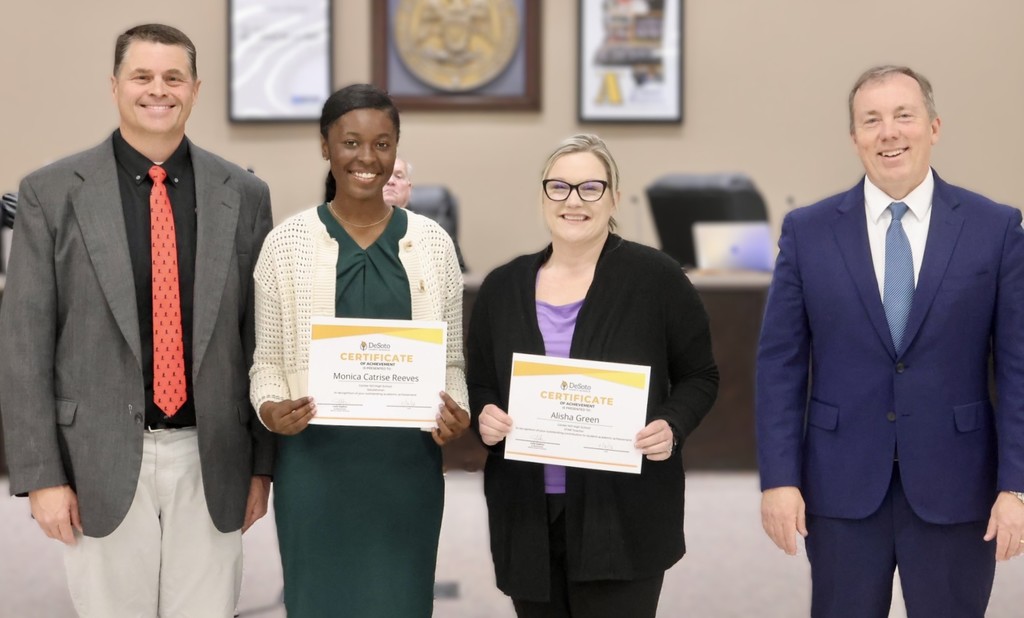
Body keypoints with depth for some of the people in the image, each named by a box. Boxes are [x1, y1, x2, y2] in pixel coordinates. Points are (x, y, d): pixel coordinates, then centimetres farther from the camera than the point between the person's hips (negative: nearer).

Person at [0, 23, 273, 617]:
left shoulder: (244, 194, 3)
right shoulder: (52, 192, -3)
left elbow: (262, 338, 7)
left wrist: (262, 464, 6)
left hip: (211, 460, 2)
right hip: (104, 460, -1)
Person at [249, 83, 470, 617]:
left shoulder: (432, 242, 4)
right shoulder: (287, 242, 0)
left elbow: (450, 360, 8)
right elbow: (267, 359, 5)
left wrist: (456, 414, -11)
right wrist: (270, 408, -15)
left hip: (407, 464, 1)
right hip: (316, 462, -1)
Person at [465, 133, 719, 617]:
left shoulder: (655, 277, -4)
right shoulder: (503, 287, 7)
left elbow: (699, 377, 3)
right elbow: (479, 386, 14)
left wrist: (672, 426, -16)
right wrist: (485, 417, -8)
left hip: (623, 518, -4)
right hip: (527, 518, 4)